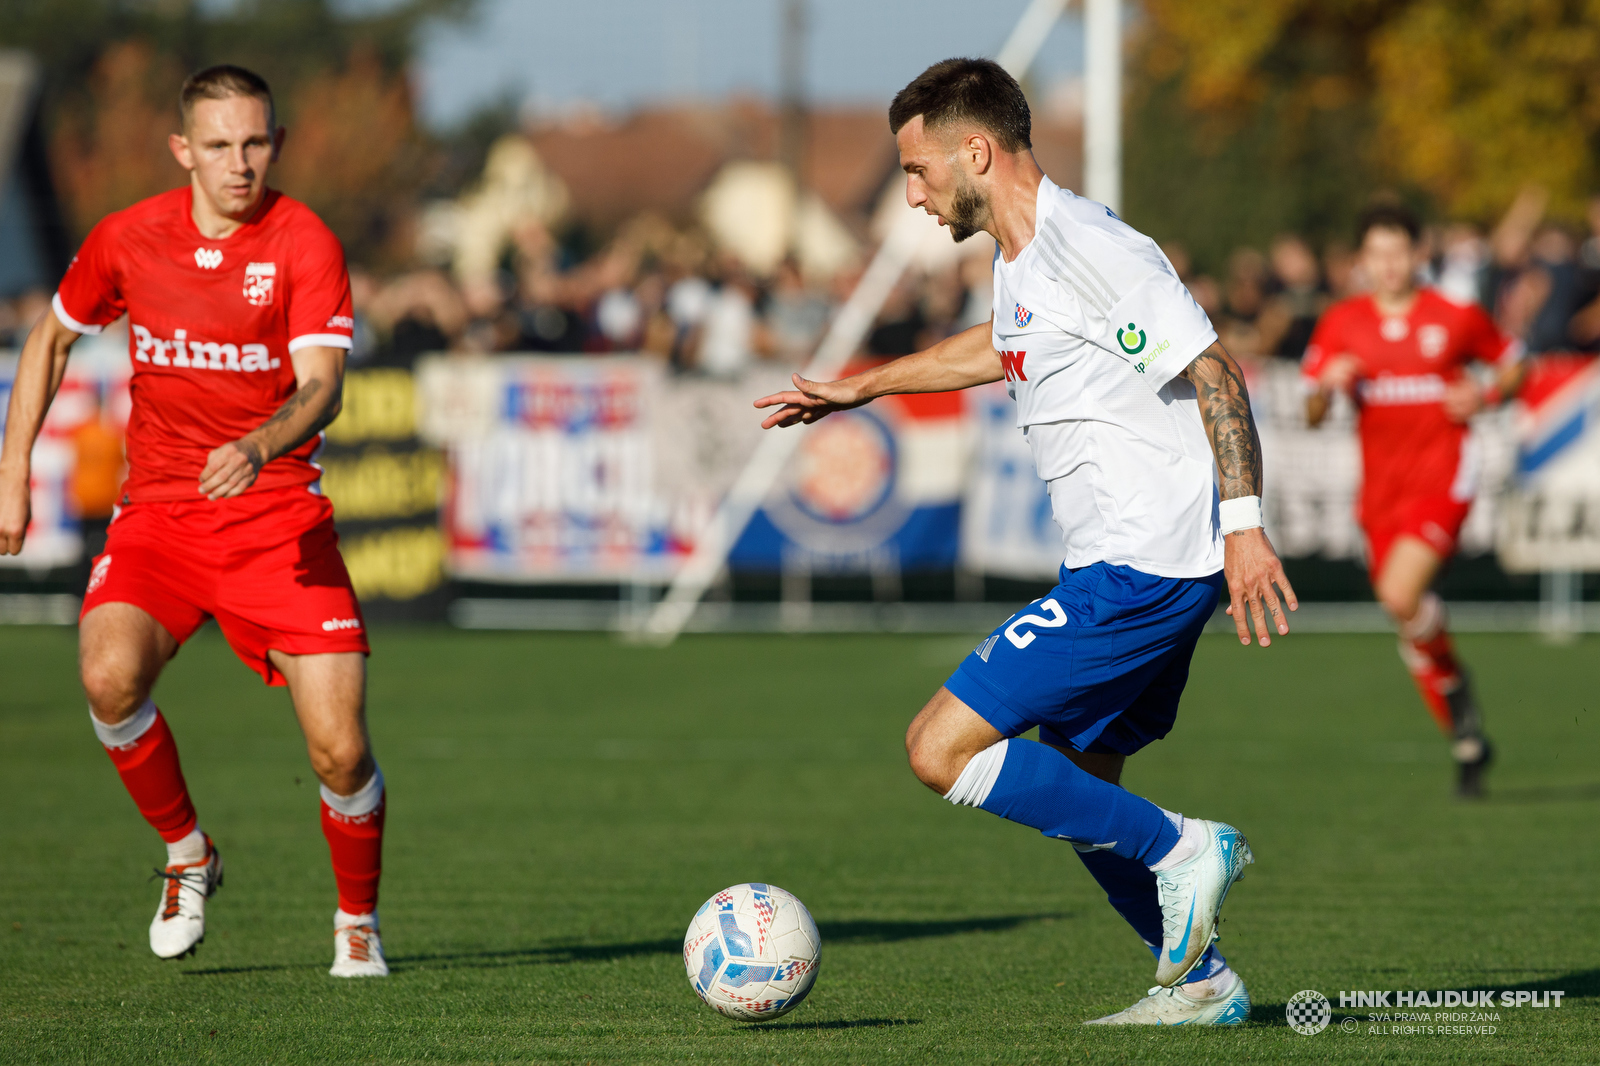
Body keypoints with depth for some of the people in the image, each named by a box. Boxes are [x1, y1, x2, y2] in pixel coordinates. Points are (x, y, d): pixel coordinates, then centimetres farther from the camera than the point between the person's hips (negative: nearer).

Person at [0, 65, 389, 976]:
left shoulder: (305, 244, -10)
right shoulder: (129, 238, 0)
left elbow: (321, 389, -21)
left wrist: (258, 449, -42)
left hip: (279, 516, -2)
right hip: (158, 513, 2)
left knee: (340, 751, -11)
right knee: (111, 676, -27)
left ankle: (359, 925, 18)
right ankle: (188, 857, 0)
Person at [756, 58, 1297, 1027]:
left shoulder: (1090, 247, -16)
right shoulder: (1023, 255, 14)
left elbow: (1213, 369, -20)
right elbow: (1002, 345, 37)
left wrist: (1244, 523, -26)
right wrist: (859, 388, 42)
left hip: (1140, 573, -10)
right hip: (1130, 563, 10)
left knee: (943, 748, -11)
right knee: (1071, 787, 17)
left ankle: (1178, 850, -7)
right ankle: (1200, 982, 20)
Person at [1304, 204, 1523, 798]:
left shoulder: (1457, 318, -1)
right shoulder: (1342, 325, 4)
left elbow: (1513, 363, 15)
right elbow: (1312, 414, 3)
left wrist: (1485, 397, -6)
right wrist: (1327, 387, -19)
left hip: (1442, 479, -4)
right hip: (1380, 491, 4)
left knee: (1401, 595, -26)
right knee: (1407, 618, 6)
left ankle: (1456, 689, 0)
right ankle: (1467, 744, 21)